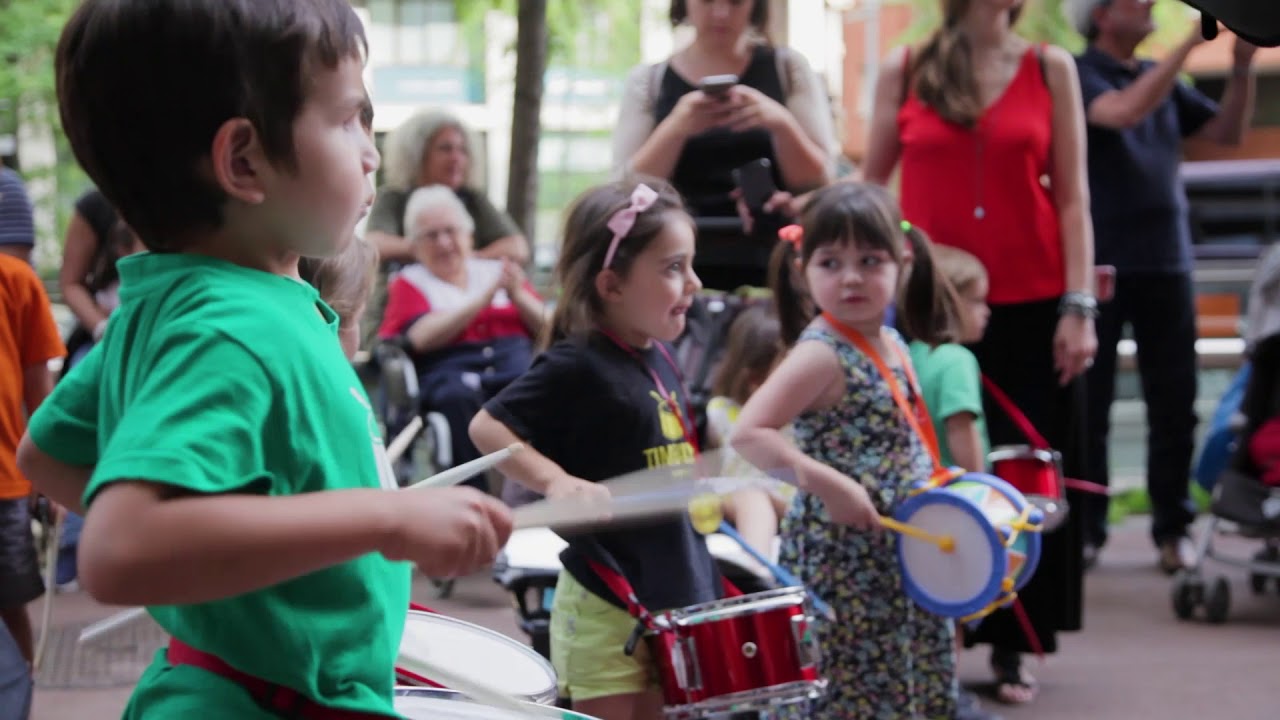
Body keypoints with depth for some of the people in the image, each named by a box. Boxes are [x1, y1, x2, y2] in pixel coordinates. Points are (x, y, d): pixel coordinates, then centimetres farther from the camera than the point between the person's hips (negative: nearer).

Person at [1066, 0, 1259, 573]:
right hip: (1099, 263, -5)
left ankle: (1172, 528, 12)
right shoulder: (1078, 74, -4)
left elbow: (1228, 132, 13)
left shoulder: (1162, 79, 13)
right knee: (1088, 404, 1)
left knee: (1174, 404, 4)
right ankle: (1084, 527, 10)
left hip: (1165, 262, 5)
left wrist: (1242, 67, -1)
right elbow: (1125, 112, -23)